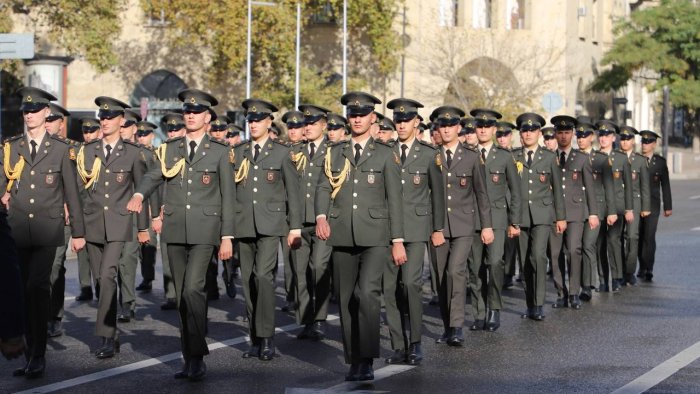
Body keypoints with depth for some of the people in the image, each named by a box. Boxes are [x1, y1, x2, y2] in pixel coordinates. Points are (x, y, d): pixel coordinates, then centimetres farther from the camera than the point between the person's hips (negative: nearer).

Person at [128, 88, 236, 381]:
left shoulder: (220, 151, 2)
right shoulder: (170, 149, 12)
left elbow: (228, 197, 1)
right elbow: (154, 176, 3)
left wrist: (227, 237, -3)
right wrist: (139, 194, -20)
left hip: (204, 229, -4)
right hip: (175, 230, 4)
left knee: (193, 288, -18)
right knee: (181, 295, 7)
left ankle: (198, 356, -9)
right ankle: (189, 357, 15)